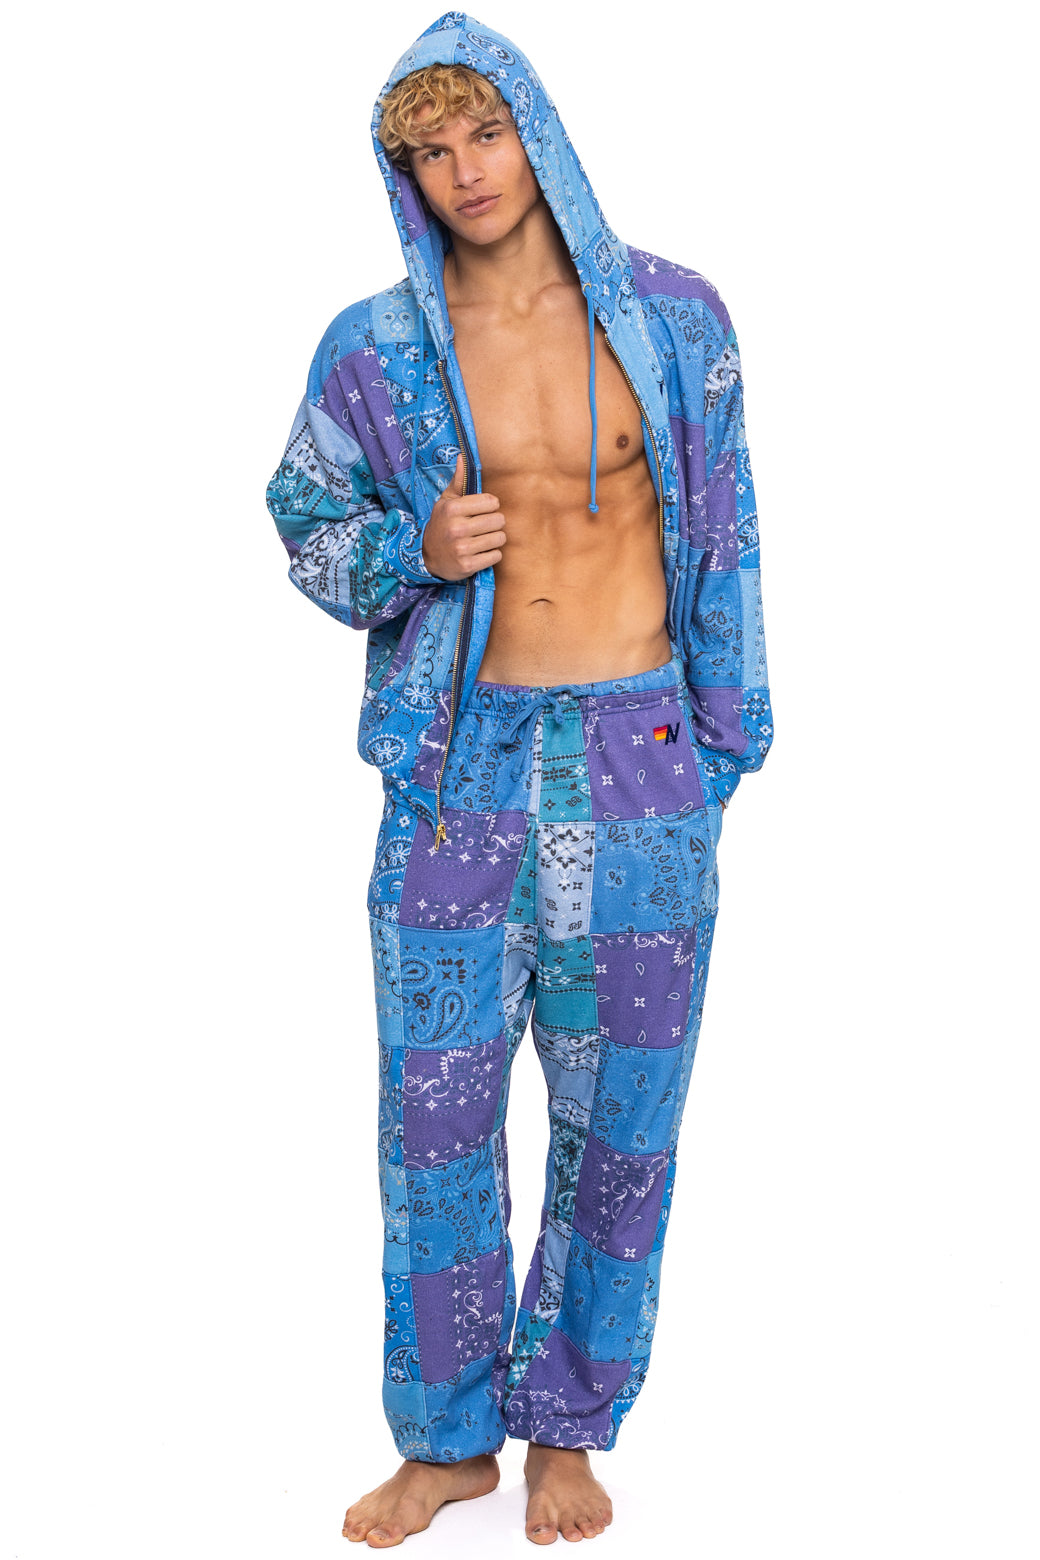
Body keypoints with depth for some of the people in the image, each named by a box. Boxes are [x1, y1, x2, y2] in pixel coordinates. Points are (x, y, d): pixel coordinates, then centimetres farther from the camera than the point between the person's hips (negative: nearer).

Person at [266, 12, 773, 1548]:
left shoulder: (673, 316, 2)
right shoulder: (376, 351, 2)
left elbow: (725, 536, 9)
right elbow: (311, 537, 12)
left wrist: (723, 735, 7)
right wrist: (414, 547, -9)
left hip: (639, 757, 0)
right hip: (460, 759, 0)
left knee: (620, 1115, 7)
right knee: (436, 1110, 4)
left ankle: (566, 1424, 26)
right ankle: (449, 1437, 22)